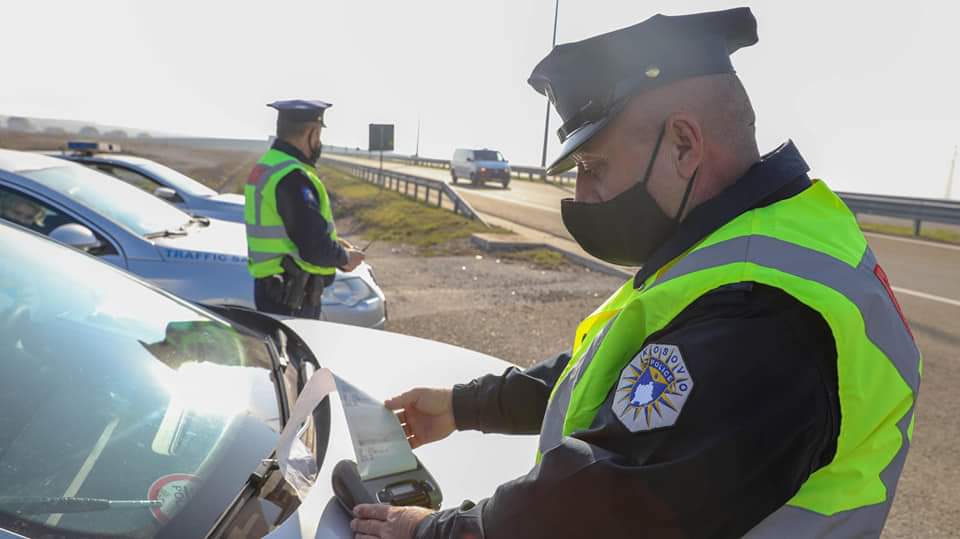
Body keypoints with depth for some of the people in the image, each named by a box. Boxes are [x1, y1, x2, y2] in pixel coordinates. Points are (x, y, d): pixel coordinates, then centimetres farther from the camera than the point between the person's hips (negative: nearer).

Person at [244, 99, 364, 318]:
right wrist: (345, 258, -7)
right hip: (292, 299, -10)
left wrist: (335, 244, 10)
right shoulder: (293, 178, -22)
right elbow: (314, 248, -26)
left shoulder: (264, 167, 11)